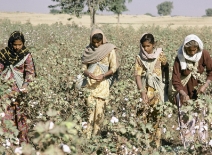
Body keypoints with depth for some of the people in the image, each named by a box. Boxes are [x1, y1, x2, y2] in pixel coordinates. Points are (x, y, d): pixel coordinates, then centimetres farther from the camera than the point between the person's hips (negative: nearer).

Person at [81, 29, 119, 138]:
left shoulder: (109, 50, 1)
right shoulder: (88, 50, 9)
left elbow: (113, 68, -2)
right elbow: (84, 67, 9)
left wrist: (103, 75, -18)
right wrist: (89, 74, -13)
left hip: (103, 84, -2)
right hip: (90, 84, 2)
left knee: (99, 110, -6)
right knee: (90, 108, -8)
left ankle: (95, 136, 1)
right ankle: (87, 136, -8)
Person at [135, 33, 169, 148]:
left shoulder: (160, 55, -5)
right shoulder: (139, 58, -4)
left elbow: (166, 67, 11)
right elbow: (138, 75, -10)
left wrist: (166, 81, 8)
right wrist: (142, 91, -21)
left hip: (157, 89, -1)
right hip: (145, 88, 1)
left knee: (156, 116, -4)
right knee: (144, 116, -2)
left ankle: (156, 143, 2)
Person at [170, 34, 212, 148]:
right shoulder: (180, 58, -19)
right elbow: (175, 78, -18)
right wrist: (183, 94, -30)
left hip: (198, 89, 2)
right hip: (183, 89, -1)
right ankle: (187, 145, 4)